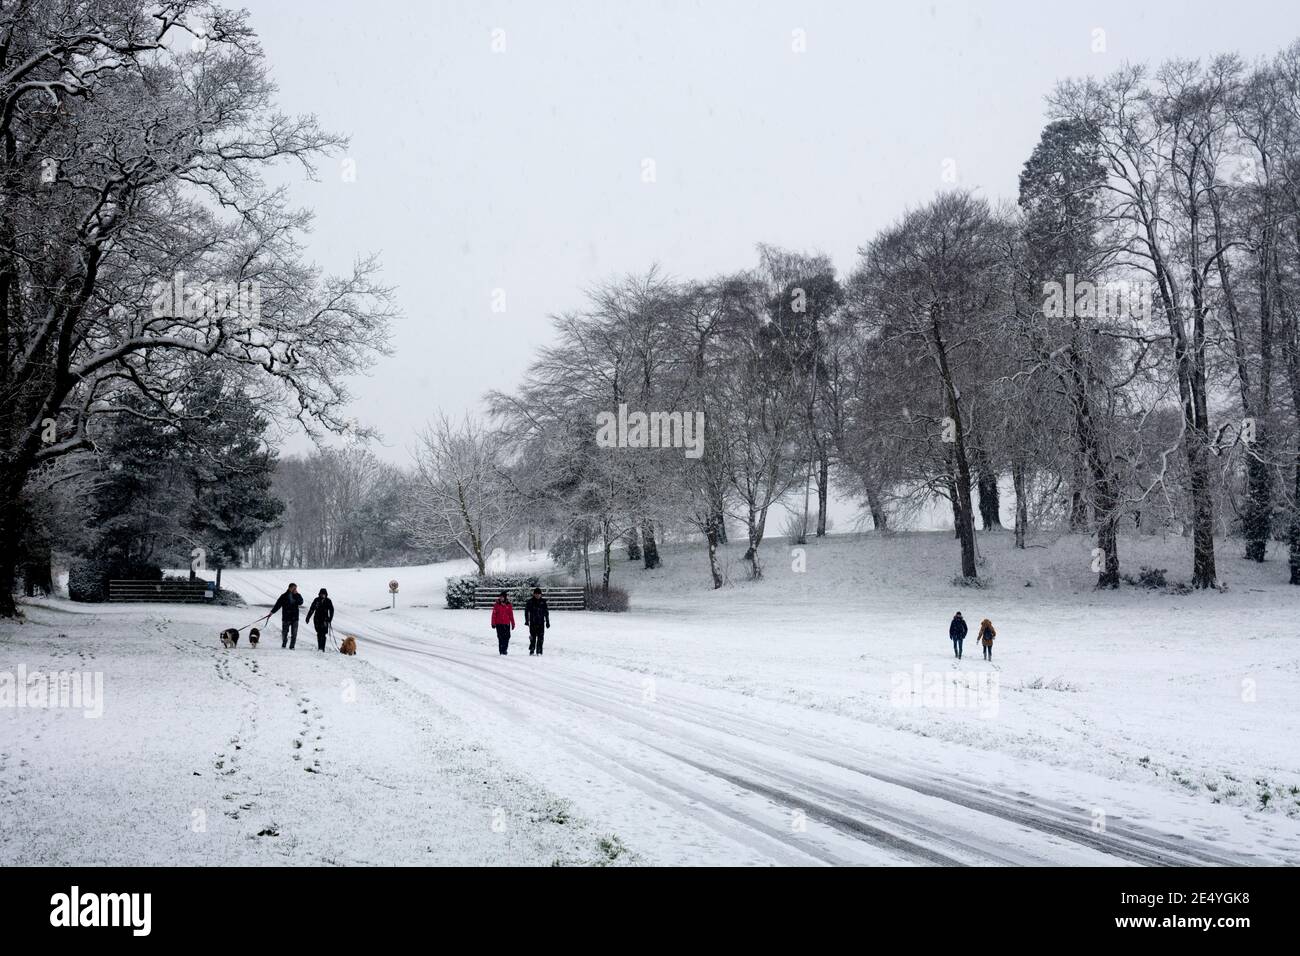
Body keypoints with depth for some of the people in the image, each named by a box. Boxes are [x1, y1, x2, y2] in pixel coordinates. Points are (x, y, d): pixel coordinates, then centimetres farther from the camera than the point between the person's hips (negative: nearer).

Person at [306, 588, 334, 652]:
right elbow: (311, 609, 10)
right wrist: (308, 617, 10)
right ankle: (320, 647, 10)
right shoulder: (316, 600, 4)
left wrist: (330, 618, -7)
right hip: (317, 619, 2)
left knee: (323, 634, -9)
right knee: (319, 634, 3)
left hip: (324, 620, -2)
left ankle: (322, 648, -11)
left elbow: (331, 610, 3)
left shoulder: (328, 601, 1)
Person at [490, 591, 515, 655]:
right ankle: (501, 650, 2)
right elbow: (494, 615, 1)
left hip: (507, 624, 2)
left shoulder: (509, 606, 8)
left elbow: (511, 615, 12)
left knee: (507, 637, -2)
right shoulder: (497, 605, 2)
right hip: (499, 624, -2)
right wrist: (493, 623, -3)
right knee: (500, 637, -3)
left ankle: (505, 649, 12)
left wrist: (513, 624, 11)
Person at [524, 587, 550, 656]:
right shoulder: (530, 601, 2)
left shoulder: (543, 601, 6)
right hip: (533, 622, -1)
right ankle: (531, 651, 8)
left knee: (540, 638, -1)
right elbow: (526, 611, 5)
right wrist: (527, 620, -2)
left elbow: (546, 612, 11)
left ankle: (539, 652, 4)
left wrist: (547, 622, 9)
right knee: (532, 637, -1)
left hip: (541, 622, 1)